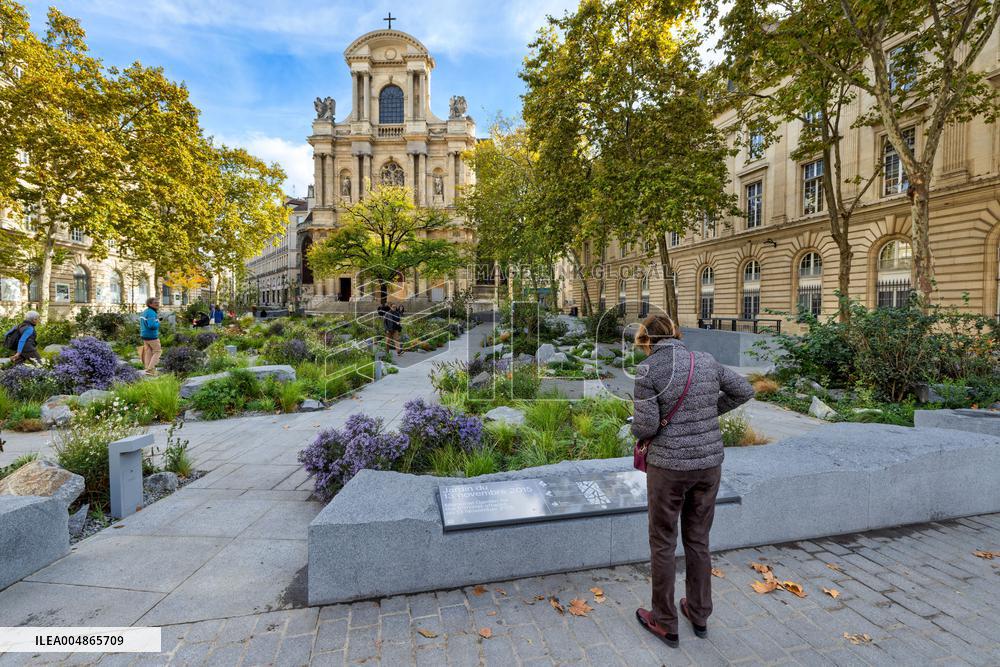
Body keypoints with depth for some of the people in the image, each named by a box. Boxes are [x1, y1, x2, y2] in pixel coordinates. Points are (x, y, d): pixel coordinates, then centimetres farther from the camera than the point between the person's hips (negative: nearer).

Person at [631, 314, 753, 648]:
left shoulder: (648, 369, -15)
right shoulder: (706, 361, 1)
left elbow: (646, 426, -17)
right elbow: (745, 390, 13)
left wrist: (636, 428, 6)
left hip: (669, 466, -5)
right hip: (709, 463, 5)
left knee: (663, 543, 13)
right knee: (698, 539, 22)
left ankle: (665, 623, 28)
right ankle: (699, 615, 38)